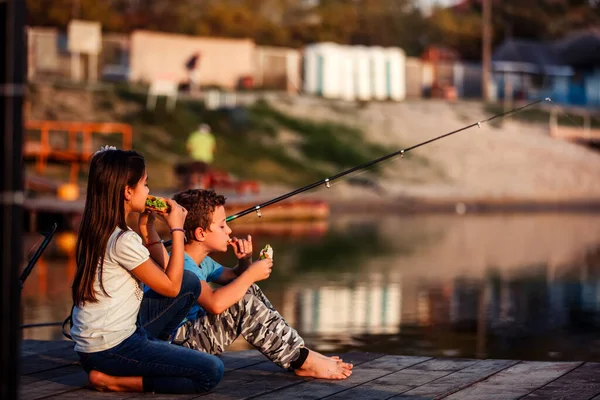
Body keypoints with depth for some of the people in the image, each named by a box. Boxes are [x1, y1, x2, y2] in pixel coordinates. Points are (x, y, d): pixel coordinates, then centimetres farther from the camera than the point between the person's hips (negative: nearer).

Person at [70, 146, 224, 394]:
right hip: (108, 349, -10)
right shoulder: (123, 241, -21)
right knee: (211, 372, -13)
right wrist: (177, 229, -10)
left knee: (190, 283, 13)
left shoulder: (97, 230, 8)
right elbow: (170, 286, -13)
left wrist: (147, 228, 7)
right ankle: (111, 379, -9)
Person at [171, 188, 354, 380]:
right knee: (243, 303, -23)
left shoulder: (202, 262, 13)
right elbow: (215, 303, -37)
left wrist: (245, 261, 5)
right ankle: (302, 360, -12)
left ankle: (298, 358, 5)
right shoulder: (181, 264, -21)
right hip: (179, 341, -11)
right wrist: (251, 274, -23)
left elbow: (235, 278, 29)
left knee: (247, 291, 13)